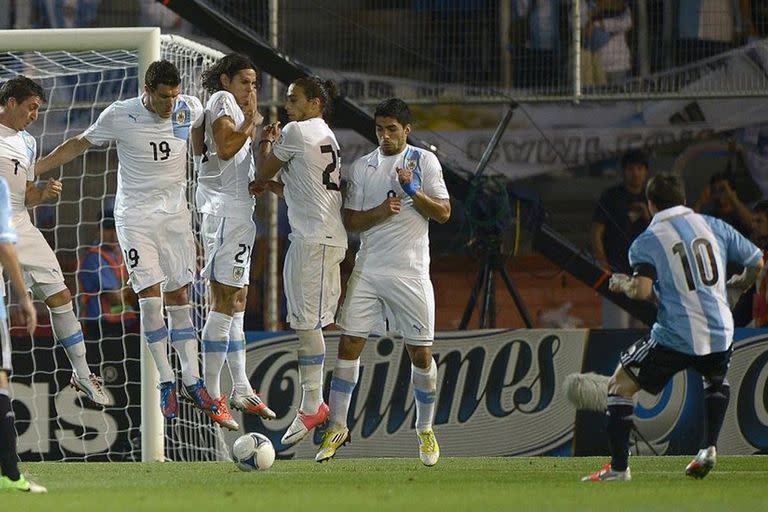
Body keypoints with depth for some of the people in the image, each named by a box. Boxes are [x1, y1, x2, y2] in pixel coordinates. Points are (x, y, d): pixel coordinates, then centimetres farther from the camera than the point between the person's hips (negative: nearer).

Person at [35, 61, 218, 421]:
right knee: (150, 297, -11)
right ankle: (166, 383, -2)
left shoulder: (189, 109, -5)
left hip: (175, 214, 3)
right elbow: (78, 145, 2)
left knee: (179, 297, 4)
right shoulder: (120, 116, -13)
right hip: (135, 215, -3)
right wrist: (29, 170, 1)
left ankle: (192, 380, 9)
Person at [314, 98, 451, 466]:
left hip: (411, 272, -2)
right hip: (368, 270, 2)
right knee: (349, 345, -4)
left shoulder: (424, 161, 3)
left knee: (421, 353, 1)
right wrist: (380, 211, -14)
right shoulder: (361, 168, 8)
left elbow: (443, 212, -1)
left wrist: (413, 191, -17)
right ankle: (337, 426, 5)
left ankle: (425, 431, 16)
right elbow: (350, 221, 4)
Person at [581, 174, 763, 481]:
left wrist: (623, 285, 5)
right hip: (720, 335, 4)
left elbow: (643, 291, -17)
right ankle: (709, 448, 22)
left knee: (620, 386, 11)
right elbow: (757, 262, 13)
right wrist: (739, 283, 34)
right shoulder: (714, 226, 8)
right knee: (716, 379, 37)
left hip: (675, 338, -4)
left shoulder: (647, 242, -2)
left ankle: (619, 467, 2)